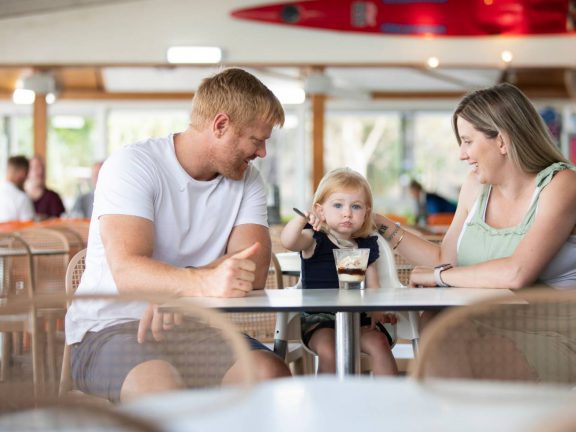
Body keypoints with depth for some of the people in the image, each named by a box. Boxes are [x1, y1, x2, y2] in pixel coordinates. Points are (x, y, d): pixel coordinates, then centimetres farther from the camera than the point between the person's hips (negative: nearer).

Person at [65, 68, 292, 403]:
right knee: (162, 389, -36)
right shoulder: (133, 165, -10)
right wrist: (203, 283, -44)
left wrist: (173, 288, -27)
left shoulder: (247, 181, 7)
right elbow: (126, 271, -25)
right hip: (111, 326, -4)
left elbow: (254, 270, -10)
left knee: (272, 375, -24)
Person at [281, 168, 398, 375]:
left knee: (378, 343, -23)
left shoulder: (367, 247, 12)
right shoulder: (314, 241, 1)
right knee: (328, 350, -30)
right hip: (318, 319, -3)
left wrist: (377, 311, -11)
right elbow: (287, 241, -21)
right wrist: (301, 219, -39)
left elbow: (373, 288, 10)